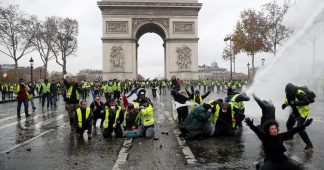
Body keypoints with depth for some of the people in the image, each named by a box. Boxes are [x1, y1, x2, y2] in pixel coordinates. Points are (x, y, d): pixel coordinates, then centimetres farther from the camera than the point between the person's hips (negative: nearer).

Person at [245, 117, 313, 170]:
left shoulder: (280, 136, 5)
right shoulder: (265, 137, -8)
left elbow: (292, 131, 5)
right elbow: (258, 131, -26)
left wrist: (304, 125, 4)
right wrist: (251, 125, -45)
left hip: (283, 160, 5)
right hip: (271, 161, -5)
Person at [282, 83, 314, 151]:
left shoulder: (299, 94, -29)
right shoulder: (289, 94, -4)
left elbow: (307, 101, -35)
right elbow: (288, 100, 12)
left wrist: (296, 103, -39)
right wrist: (285, 104, -10)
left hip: (302, 113, -9)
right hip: (294, 112, 9)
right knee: (288, 124, 20)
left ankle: (309, 145, -8)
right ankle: (290, 137, 48)